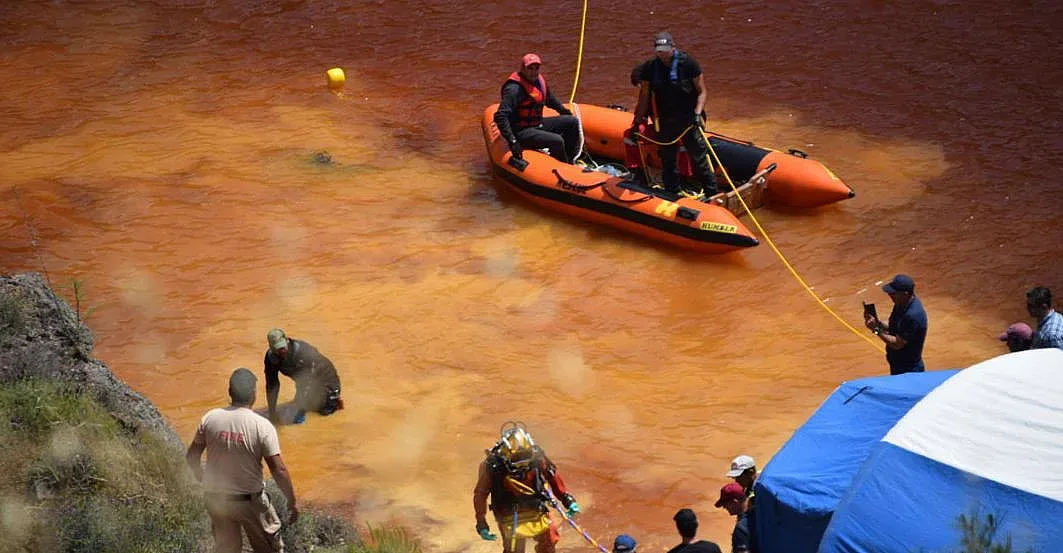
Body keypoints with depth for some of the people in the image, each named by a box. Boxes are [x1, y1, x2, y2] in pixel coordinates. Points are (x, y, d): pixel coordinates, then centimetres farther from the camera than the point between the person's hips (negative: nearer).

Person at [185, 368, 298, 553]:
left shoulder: (210, 418, -8)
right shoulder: (262, 426, -17)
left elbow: (191, 456, 0)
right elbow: (279, 471, -16)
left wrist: (202, 478, 18)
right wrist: (292, 502, -5)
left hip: (216, 499, 3)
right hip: (250, 501, -3)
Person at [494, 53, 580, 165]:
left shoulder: (539, 81, 5)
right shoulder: (515, 89, -23)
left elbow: (550, 100, 28)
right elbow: (500, 117, -30)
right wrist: (512, 141, -36)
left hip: (538, 124, 10)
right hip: (522, 132, -10)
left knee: (573, 122, 10)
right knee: (557, 141, -27)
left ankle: (571, 159, 18)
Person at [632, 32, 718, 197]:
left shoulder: (688, 63, -10)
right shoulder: (650, 68, -2)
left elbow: (701, 92, -6)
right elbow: (644, 97, 8)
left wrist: (697, 113, -19)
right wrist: (638, 121, 9)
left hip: (689, 120, -3)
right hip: (665, 122, 3)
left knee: (699, 157, -3)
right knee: (667, 160, 12)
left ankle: (712, 194, 5)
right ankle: (672, 193, 26)